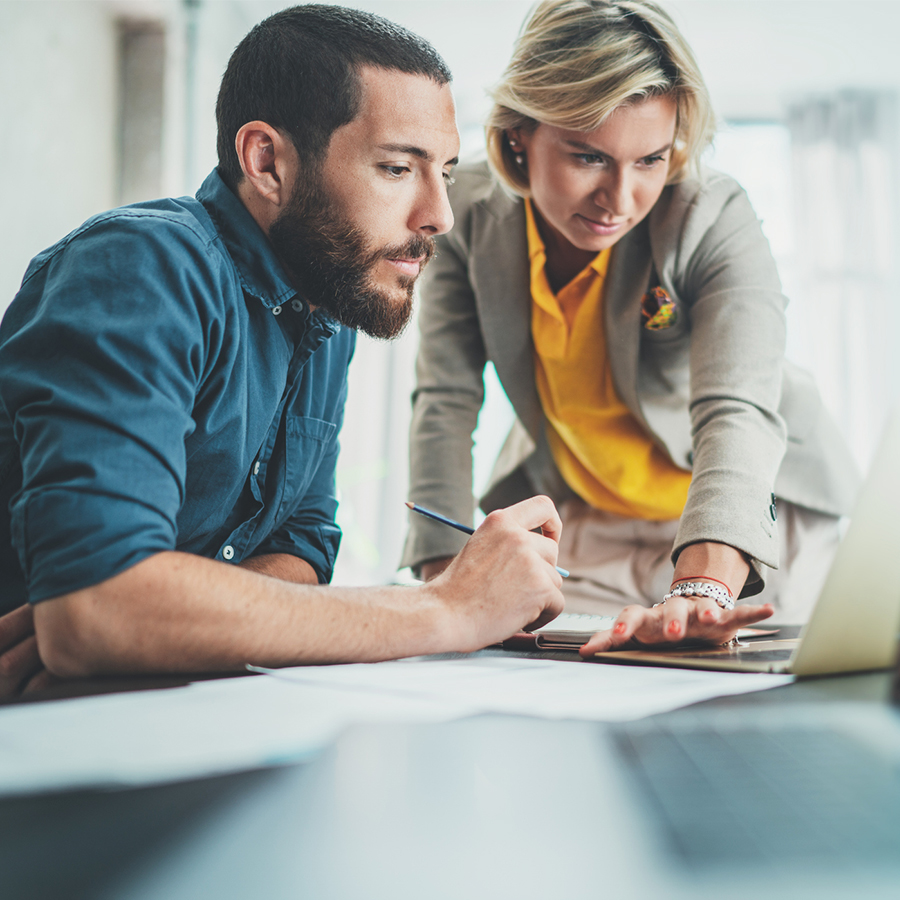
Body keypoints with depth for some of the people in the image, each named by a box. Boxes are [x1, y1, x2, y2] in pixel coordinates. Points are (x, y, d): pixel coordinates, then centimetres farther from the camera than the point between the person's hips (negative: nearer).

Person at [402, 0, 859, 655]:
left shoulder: (718, 222, -25)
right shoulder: (469, 215, -15)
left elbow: (737, 414, -38)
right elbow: (446, 400, -13)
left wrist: (701, 589, -56)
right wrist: (446, 577, -25)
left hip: (752, 521, -2)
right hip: (574, 522, 2)